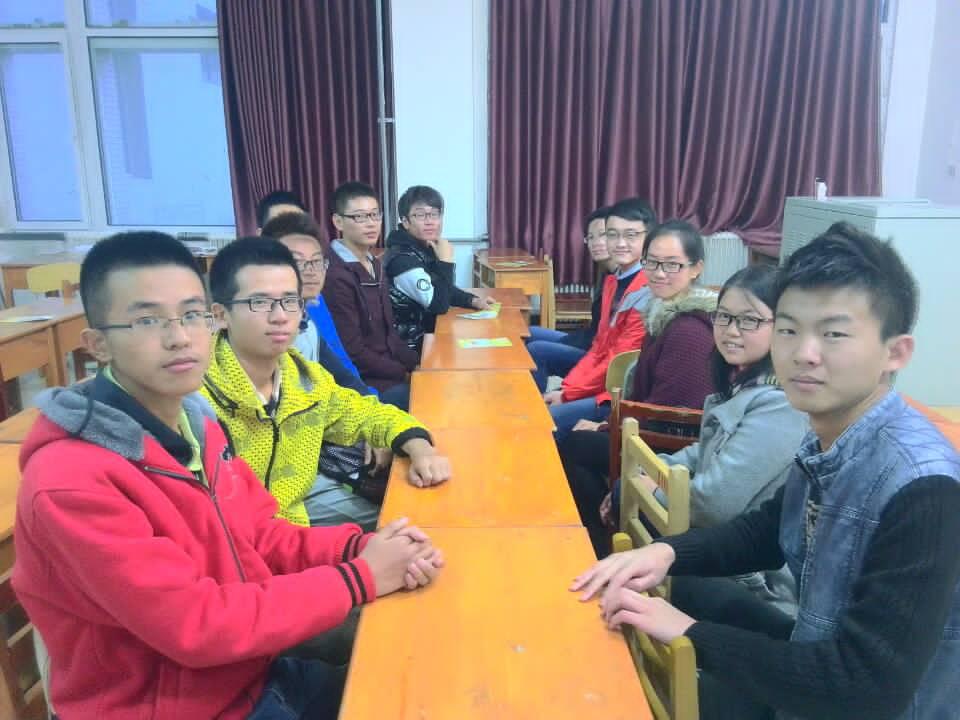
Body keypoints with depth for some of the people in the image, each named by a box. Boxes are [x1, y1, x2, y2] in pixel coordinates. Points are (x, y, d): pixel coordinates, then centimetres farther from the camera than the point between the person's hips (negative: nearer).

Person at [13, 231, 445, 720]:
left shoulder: (196, 422, -2)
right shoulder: (70, 483, -26)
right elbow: (195, 625, -26)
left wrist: (357, 547, -13)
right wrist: (358, 578, -22)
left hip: (252, 672, 6)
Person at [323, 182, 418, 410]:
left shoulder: (373, 264, 10)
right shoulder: (335, 277, -19)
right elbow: (353, 354, -18)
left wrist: (417, 365, 1)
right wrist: (406, 373, -12)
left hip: (388, 367, 8)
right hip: (363, 381, -8)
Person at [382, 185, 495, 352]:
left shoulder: (426, 248, 3)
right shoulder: (403, 259, -24)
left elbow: (442, 289, 15)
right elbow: (439, 304, -24)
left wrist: (474, 301, 1)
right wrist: (446, 261, -22)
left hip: (429, 332, 8)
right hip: (412, 346, -8)